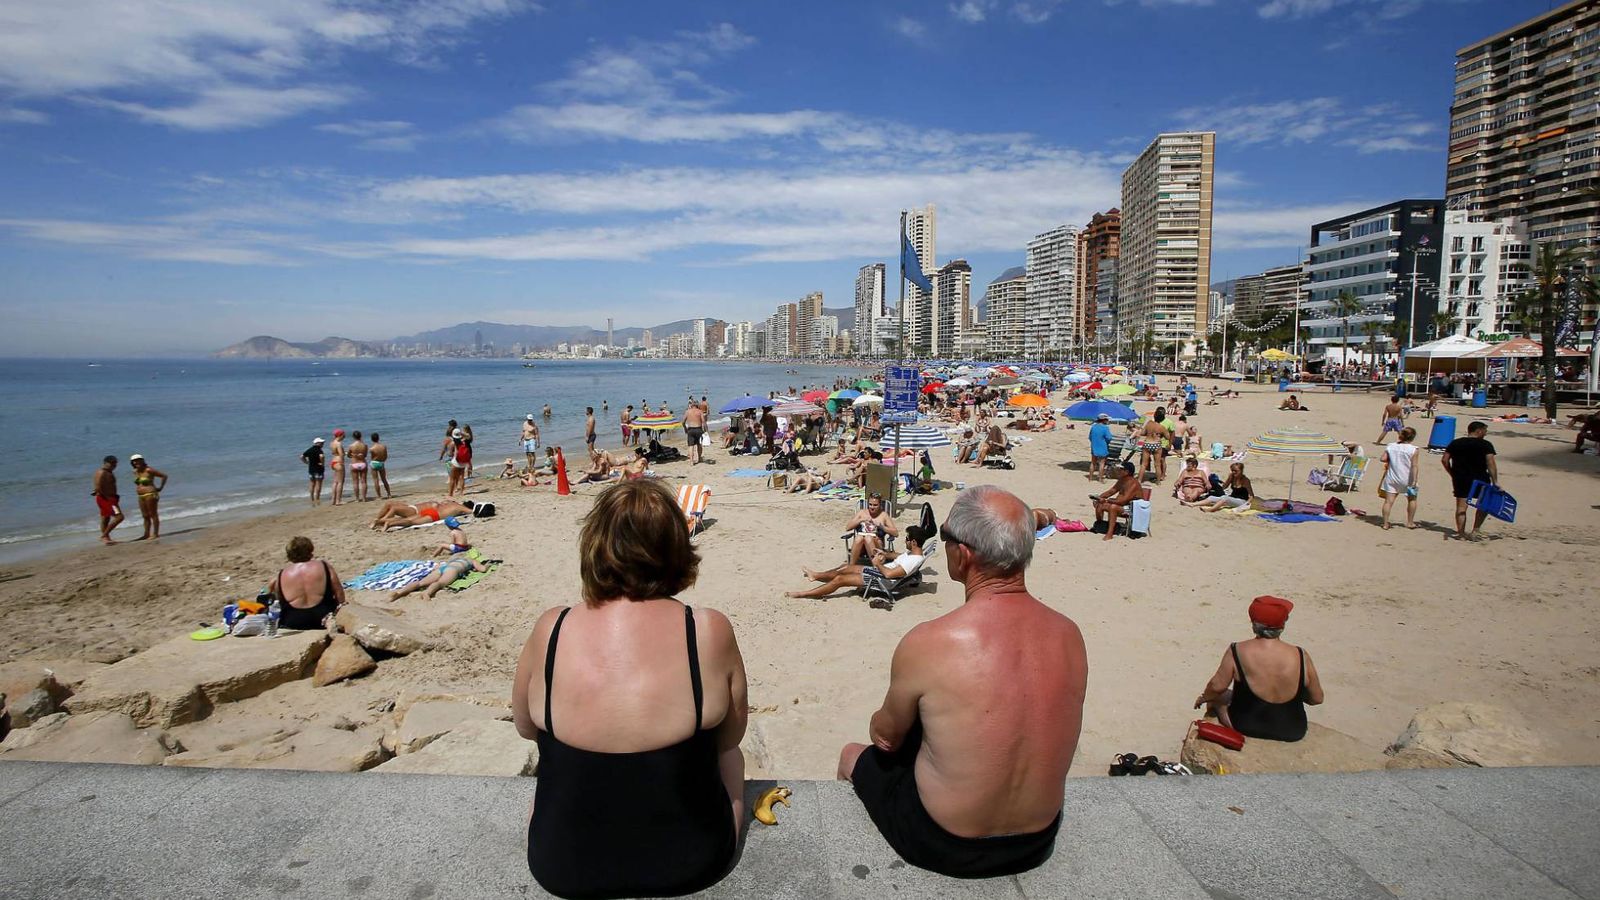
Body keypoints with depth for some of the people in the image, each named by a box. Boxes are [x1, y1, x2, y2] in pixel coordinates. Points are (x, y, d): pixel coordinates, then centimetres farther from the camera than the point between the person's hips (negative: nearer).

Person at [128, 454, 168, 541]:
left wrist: (160, 488, -10)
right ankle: (147, 535, 17)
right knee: (145, 516, 11)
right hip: (141, 496, 8)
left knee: (153, 515, -4)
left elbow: (164, 476, -13)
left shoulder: (148, 470, -13)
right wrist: (138, 488, 17)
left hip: (150, 495, -8)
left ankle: (156, 534, 0)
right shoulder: (136, 472, 10)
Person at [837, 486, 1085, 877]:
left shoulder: (925, 643, -28)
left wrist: (881, 727, 15)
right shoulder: (1070, 635, -13)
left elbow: (886, 735, -9)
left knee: (853, 755, 23)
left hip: (944, 849, -4)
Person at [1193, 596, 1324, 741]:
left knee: (1215, 697, 25)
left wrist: (1204, 697, 7)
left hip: (1246, 728, -2)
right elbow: (1317, 698, -3)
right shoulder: (1301, 657, -14)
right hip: (1292, 733, 2)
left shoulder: (1237, 652, -19)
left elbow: (1217, 686, -13)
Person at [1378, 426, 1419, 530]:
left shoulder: (1390, 446, -1)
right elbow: (1414, 466, -15)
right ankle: (1409, 522, 24)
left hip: (1391, 478, 2)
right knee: (1412, 499, 20)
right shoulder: (1413, 449, -11)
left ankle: (1385, 523, -2)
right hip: (1406, 480, -2)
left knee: (1388, 501, 0)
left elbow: (1383, 459, -5)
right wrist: (1414, 481, -15)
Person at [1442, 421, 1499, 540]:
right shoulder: (1485, 445, -5)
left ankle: (1461, 533, 4)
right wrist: (1495, 482, -12)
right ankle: (1475, 531, 8)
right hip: (1480, 479, -3)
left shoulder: (1454, 443, 6)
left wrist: (1453, 474, 14)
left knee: (1461, 506, 5)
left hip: (1460, 478, 3)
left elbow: (1445, 460, 4)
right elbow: (1491, 464, -12)